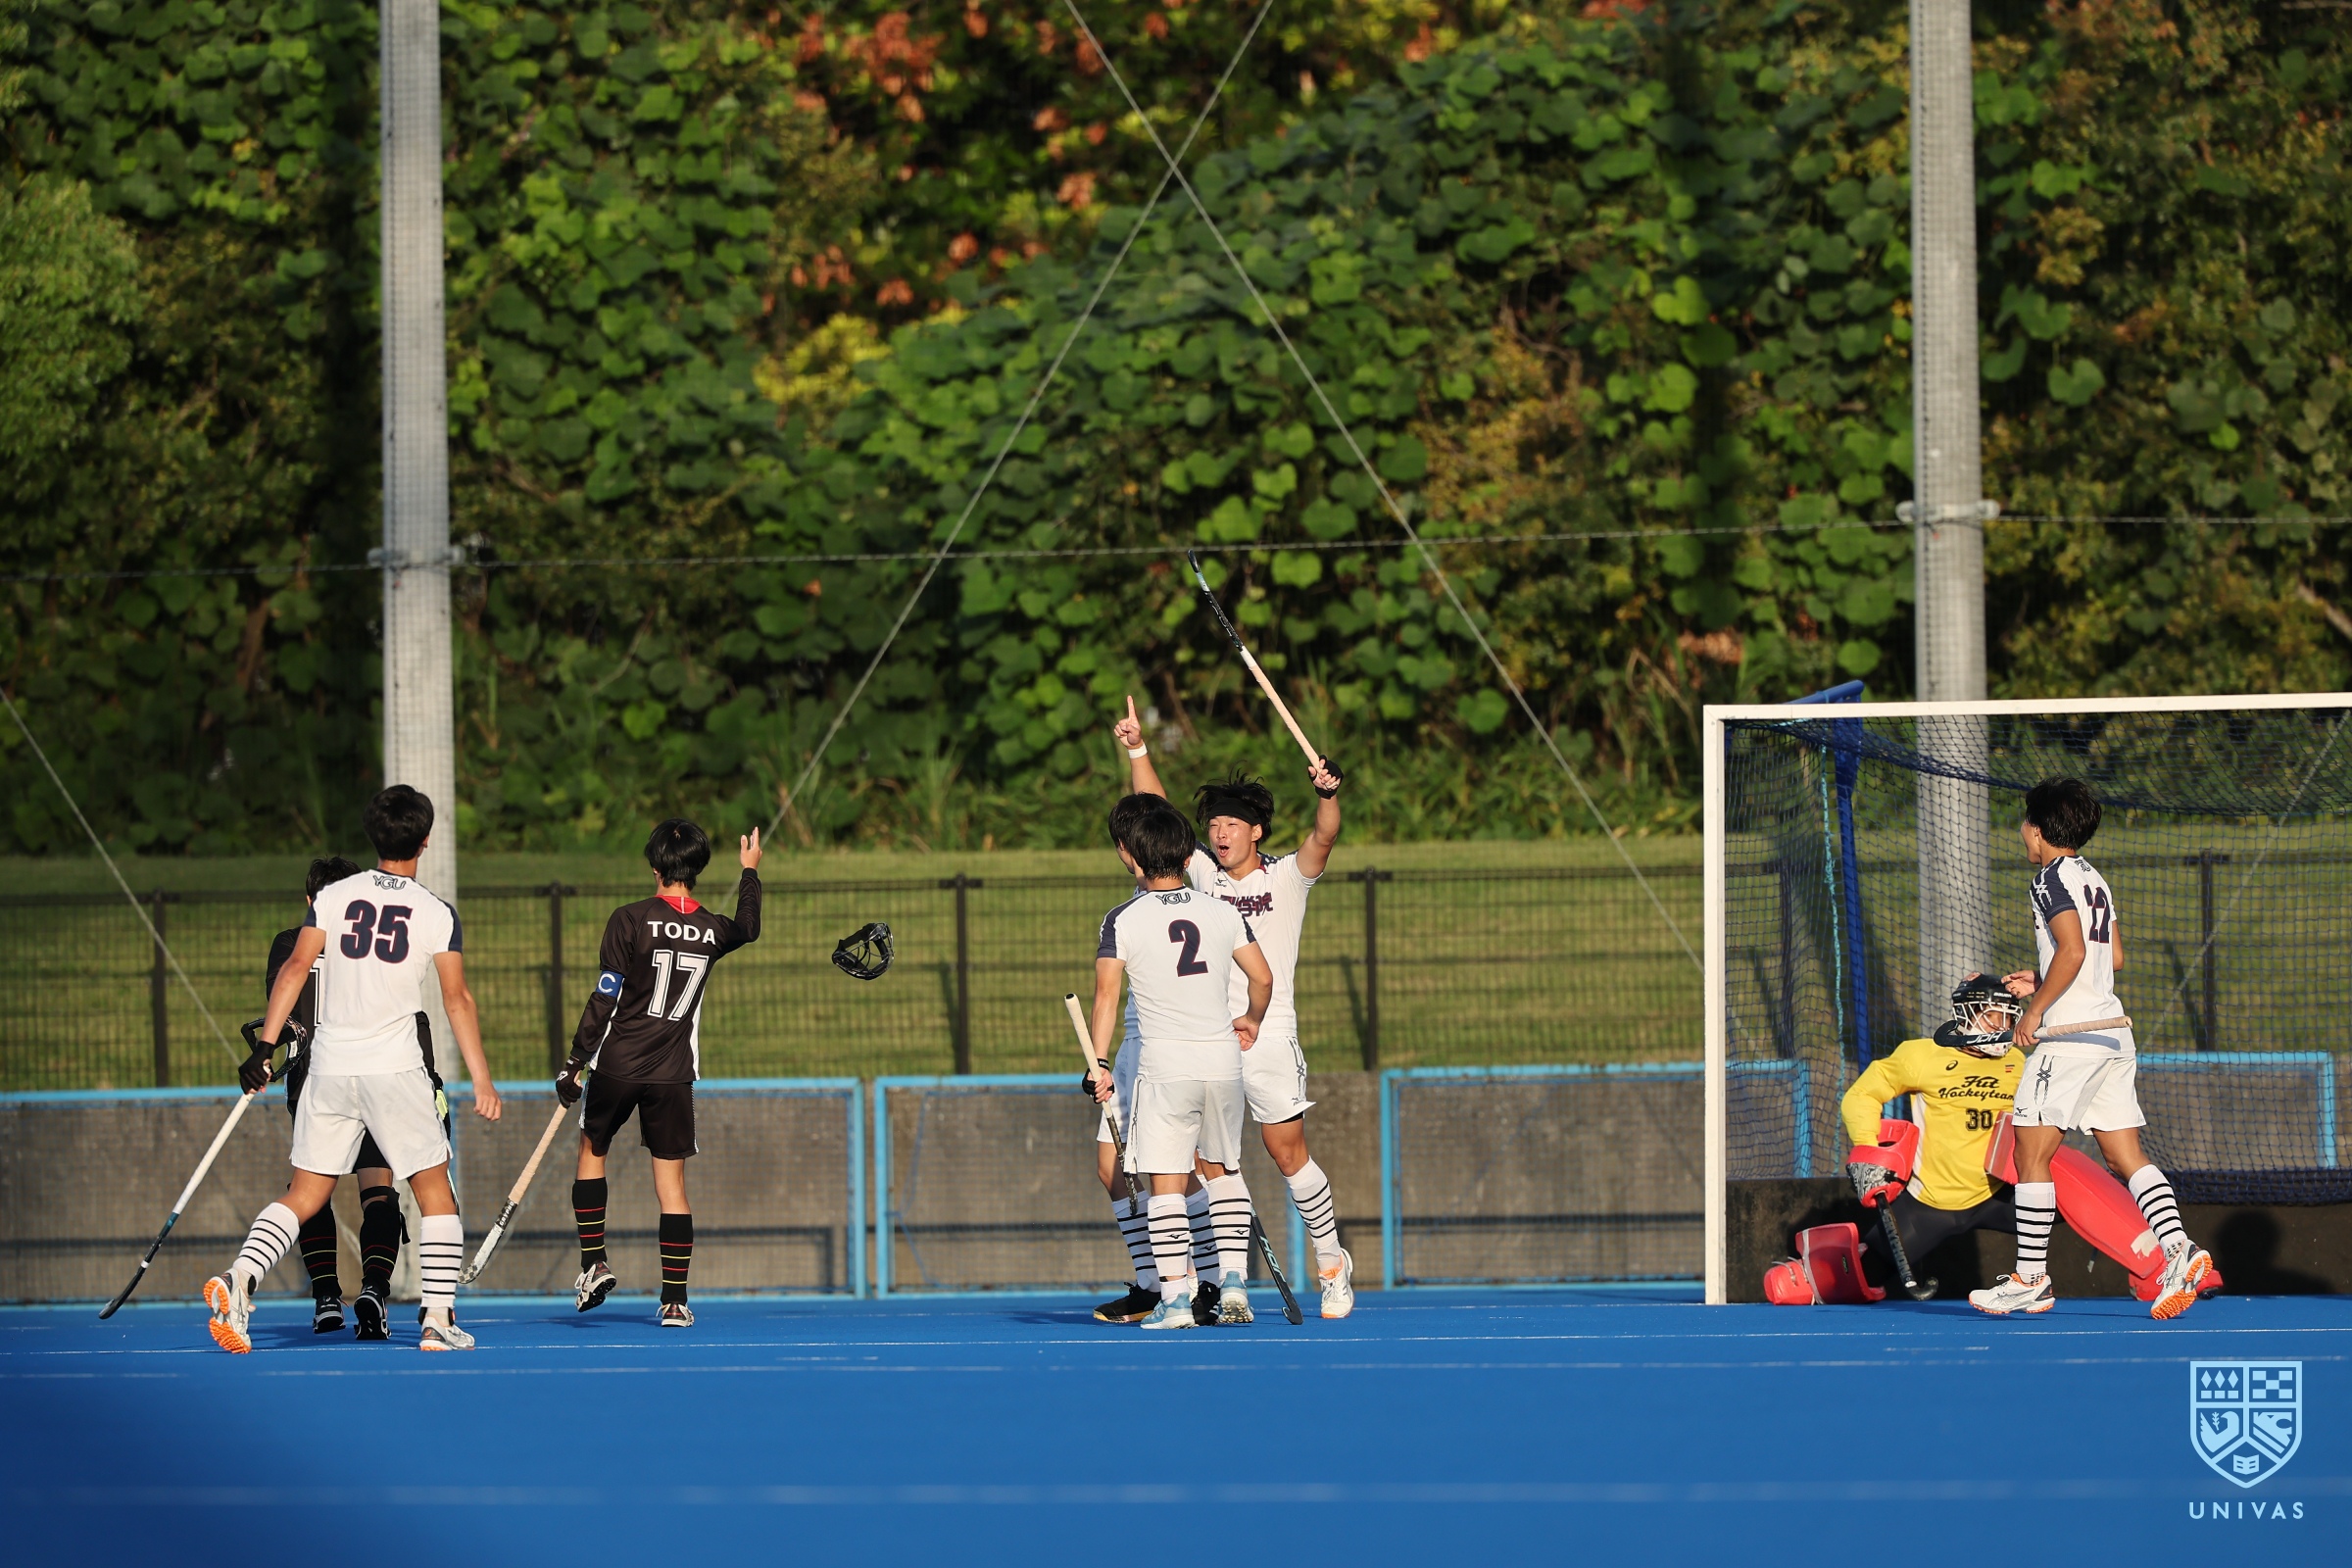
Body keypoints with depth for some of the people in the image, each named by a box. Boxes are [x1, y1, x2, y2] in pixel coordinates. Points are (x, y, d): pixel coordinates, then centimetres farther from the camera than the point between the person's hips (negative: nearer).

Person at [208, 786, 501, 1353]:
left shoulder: (333, 897, 4)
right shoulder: (437, 915, -2)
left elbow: (295, 968, -2)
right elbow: (457, 1000, -6)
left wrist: (265, 1046, 0)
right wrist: (482, 1081, -4)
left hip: (329, 1067, 3)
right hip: (395, 1071, -3)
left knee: (305, 1196, 6)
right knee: (435, 1193, 11)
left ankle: (240, 1278, -16)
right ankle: (438, 1318, 4)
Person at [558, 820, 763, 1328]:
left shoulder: (630, 921, -10)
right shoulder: (713, 931, 1)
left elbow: (604, 1000, -11)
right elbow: (748, 929, 27)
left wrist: (575, 1065, -5)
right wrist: (750, 872, 43)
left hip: (616, 1065, -2)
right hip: (673, 1075, 2)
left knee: (592, 1152, 21)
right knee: (671, 1181, 5)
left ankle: (594, 1263, 12)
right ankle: (675, 1300, 0)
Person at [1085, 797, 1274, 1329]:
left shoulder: (1123, 920, -4)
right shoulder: (1222, 912, 5)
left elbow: (1107, 992, -11)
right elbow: (1263, 977, 7)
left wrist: (1099, 1062, -10)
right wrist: (1251, 1021, 26)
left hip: (1166, 1062, -4)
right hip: (1223, 1057, 4)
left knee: (1167, 1183, -1)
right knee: (1223, 1170, 19)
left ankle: (1175, 1297, -5)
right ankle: (1233, 1280, 10)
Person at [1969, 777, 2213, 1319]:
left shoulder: (2052, 877, -8)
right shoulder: (2094, 879, 18)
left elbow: (2073, 950, -20)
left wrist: (2036, 1008, -13)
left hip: (2071, 1033, -9)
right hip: (2113, 1030, 9)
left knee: (2032, 1153, -1)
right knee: (2125, 1155, 4)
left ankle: (2031, 1279, 0)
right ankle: (2178, 1250, -13)